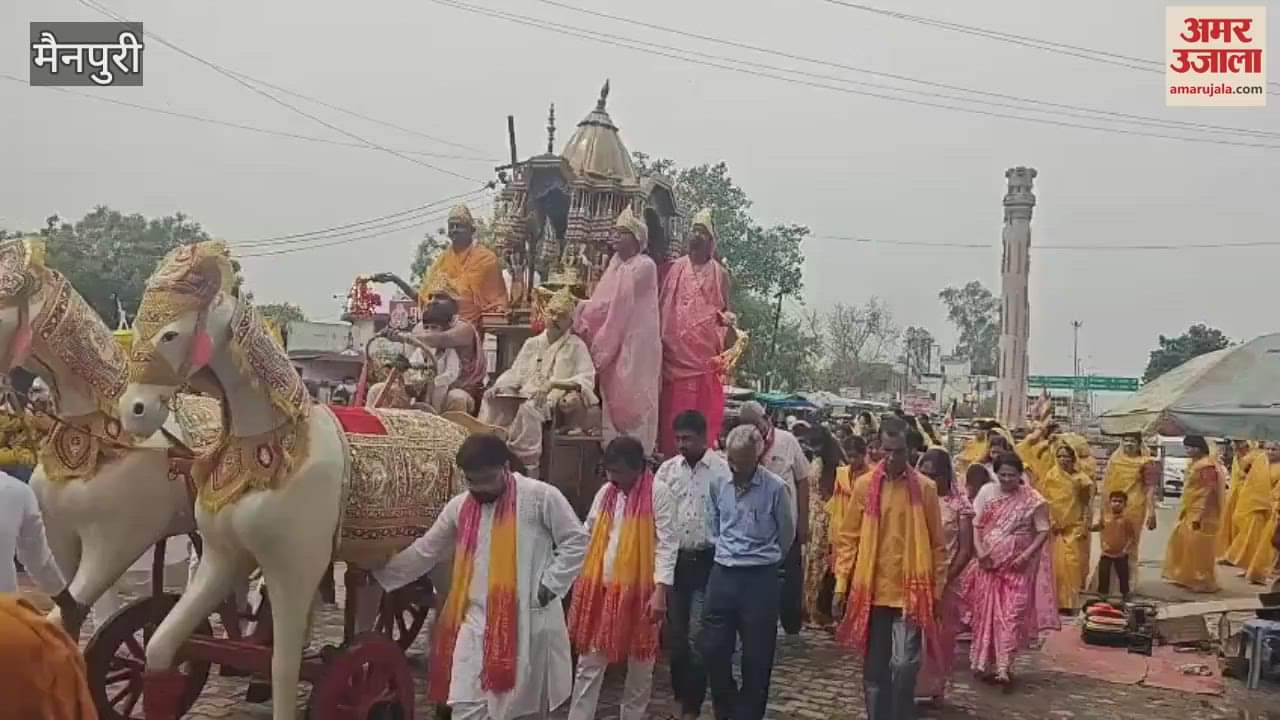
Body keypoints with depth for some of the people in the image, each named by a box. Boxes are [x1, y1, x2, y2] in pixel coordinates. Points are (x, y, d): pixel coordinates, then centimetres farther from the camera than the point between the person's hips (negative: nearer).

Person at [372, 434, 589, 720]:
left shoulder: (541, 497, -8)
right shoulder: (459, 506, 7)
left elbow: (576, 541, -4)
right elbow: (424, 551, 16)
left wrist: (549, 584, -10)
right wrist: (378, 574, 16)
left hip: (529, 620, -3)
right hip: (476, 622, 4)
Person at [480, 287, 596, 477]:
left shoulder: (576, 346, 8)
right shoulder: (532, 343, 24)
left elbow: (586, 379, -5)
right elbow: (515, 373, 20)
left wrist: (553, 384, -20)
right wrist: (498, 387, -2)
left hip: (554, 399, -5)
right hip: (525, 396, 5)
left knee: (529, 408, -37)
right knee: (491, 401, -22)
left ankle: (528, 469, -33)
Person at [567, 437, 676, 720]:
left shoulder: (657, 492, -9)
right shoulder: (605, 491, 7)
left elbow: (666, 543, -12)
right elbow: (588, 535, 12)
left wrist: (660, 591, -19)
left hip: (640, 590, -4)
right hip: (600, 588, 4)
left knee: (640, 665, 12)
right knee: (589, 663, 7)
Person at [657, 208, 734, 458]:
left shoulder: (719, 274, 7)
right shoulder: (675, 269, 12)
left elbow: (725, 313, 8)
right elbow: (660, 306, 14)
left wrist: (727, 320, -14)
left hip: (705, 355, -1)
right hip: (674, 354, 2)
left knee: (704, 417, -4)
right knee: (670, 415, -1)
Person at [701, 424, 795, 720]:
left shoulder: (775, 488, -12)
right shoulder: (717, 483, 0)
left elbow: (787, 533, 4)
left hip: (760, 578, -4)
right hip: (722, 573, 4)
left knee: (756, 657, 5)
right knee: (713, 648, 9)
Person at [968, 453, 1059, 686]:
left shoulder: (1033, 500, -6)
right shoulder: (987, 492, 3)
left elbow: (1043, 531, -4)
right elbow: (976, 524, 6)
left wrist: (1027, 555, -16)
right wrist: (979, 549, -8)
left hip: (1018, 567, -3)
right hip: (989, 564, 3)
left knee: (1011, 614, -8)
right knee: (986, 612, 7)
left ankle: (1003, 667, -9)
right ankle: (985, 663, 20)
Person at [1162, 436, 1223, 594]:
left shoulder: (1207, 466, -19)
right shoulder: (1195, 463, 11)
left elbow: (1208, 493, -22)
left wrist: (1199, 516, -24)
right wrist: (1184, 511, 18)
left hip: (1202, 514, -10)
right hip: (1189, 512, 10)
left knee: (1198, 548, -2)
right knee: (1180, 542, 16)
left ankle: (1203, 582, 8)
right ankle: (1184, 577, 26)